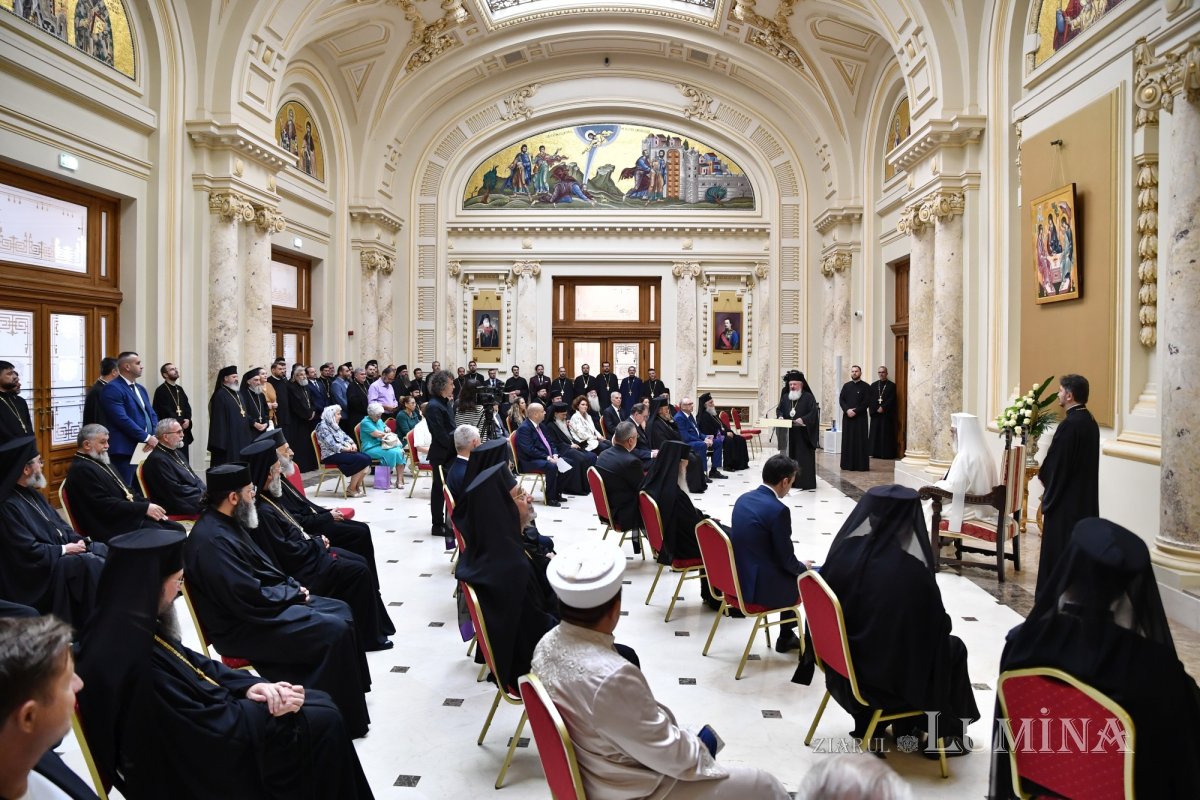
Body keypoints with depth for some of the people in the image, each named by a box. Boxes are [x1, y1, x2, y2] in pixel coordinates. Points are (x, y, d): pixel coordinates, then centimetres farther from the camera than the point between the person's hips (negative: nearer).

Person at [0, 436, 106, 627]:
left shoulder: (32, 493, 12)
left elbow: (58, 524, 17)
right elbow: (29, 552, -22)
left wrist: (77, 540, -1)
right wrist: (64, 549, -13)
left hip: (60, 551, 9)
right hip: (39, 569, -9)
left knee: (103, 550, -8)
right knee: (89, 564, -25)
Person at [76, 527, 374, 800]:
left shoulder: (138, 626, -3)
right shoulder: (132, 658, -33)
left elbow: (192, 664, 10)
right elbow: (209, 728, -27)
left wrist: (249, 685, -5)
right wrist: (271, 711, -14)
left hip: (197, 725, 9)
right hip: (193, 761, -9)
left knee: (321, 703, 9)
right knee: (322, 724, -7)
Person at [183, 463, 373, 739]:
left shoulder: (227, 524, 7)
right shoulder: (212, 539, -25)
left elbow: (262, 568, 18)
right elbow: (250, 597, -26)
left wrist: (292, 588, 2)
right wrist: (294, 593, -11)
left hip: (263, 603, 11)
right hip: (243, 627, -10)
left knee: (340, 610, 7)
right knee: (335, 631, -19)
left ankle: (349, 691, 18)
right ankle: (346, 719, -5)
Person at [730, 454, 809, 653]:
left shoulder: (744, 498, 4)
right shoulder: (778, 510, -21)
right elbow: (787, 560, -14)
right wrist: (803, 567, 9)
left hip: (739, 577, 8)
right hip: (760, 586, -8)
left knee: (793, 574, 27)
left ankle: (787, 636, 32)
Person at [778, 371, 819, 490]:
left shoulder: (808, 397, -4)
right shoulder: (785, 397, 11)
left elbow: (813, 412, -11)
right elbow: (779, 409, 16)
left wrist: (803, 419, -25)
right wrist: (780, 416, -6)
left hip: (804, 434, -5)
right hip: (789, 434, 5)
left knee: (804, 457, -4)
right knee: (791, 457, 6)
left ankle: (806, 482, 0)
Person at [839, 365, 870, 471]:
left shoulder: (865, 387, 0)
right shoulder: (846, 386, 11)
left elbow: (867, 402, -7)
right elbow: (841, 399, 4)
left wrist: (855, 411, -15)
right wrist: (847, 410, -12)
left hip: (860, 417, -4)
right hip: (847, 417, 4)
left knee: (860, 441, -3)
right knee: (847, 440, 4)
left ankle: (861, 464, 0)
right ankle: (848, 464, 9)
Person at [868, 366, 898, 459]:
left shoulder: (892, 386, 2)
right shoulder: (873, 385, 11)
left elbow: (892, 400, -6)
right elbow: (869, 399, 3)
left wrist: (883, 408, -14)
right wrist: (876, 409, -10)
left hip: (887, 414, -3)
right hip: (875, 413, 3)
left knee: (886, 434, -2)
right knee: (875, 433, 3)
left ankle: (886, 453, 1)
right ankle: (875, 452, 7)